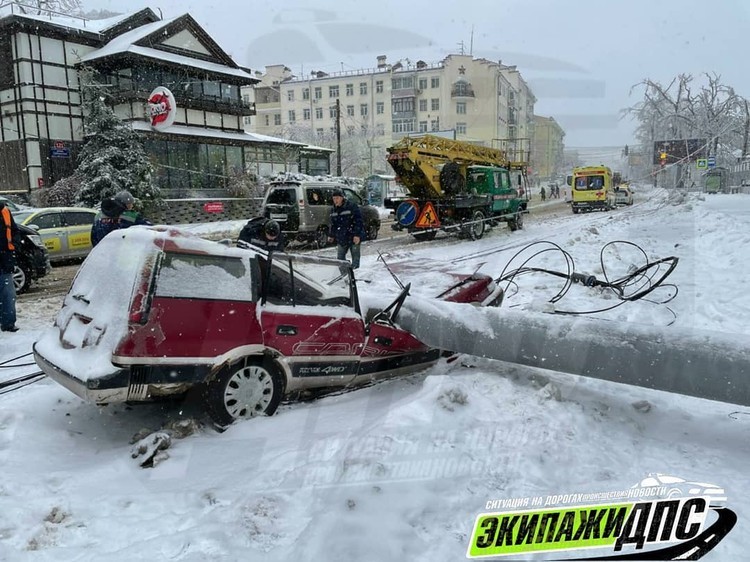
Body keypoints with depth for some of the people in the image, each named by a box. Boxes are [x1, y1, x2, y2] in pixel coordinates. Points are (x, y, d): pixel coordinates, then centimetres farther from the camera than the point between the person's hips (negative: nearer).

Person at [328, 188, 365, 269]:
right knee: (340, 257, 9)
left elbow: (358, 221, -14)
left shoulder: (352, 206, -12)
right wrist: (331, 235, 19)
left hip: (353, 237, -6)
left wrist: (357, 235, -20)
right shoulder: (333, 209, 9)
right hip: (341, 238, 6)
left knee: (355, 258, 3)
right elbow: (333, 224, 20)